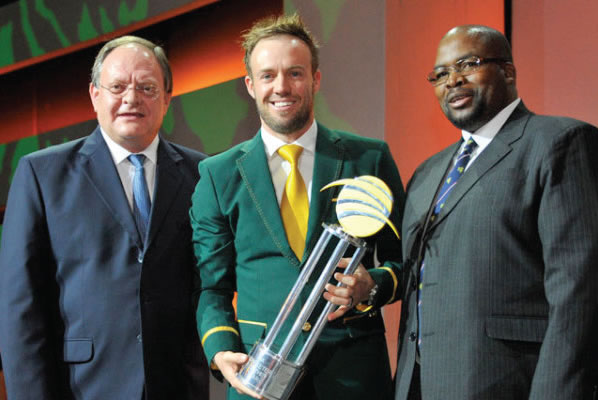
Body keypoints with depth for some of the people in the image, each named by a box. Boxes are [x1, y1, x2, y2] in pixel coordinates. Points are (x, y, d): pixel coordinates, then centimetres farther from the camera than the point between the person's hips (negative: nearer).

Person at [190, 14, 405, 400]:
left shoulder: (370, 158, 3)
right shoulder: (219, 175, 5)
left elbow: (404, 259, 8)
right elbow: (211, 284, 7)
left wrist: (373, 285, -13)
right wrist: (220, 350, -10)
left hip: (353, 368, 0)